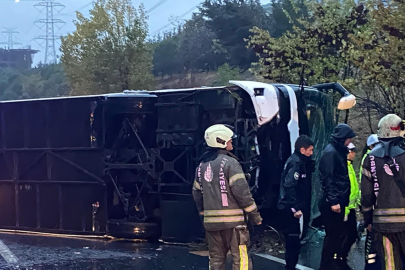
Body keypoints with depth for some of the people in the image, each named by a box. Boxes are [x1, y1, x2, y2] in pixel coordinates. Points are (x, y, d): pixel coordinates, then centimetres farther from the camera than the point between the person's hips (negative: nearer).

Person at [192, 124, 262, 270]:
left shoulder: (202, 166, 12)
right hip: (232, 220, -7)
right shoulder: (230, 162, -11)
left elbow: (197, 192, 18)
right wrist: (255, 215, -7)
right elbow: (242, 192, -15)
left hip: (211, 221, 7)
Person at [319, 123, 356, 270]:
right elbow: (328, 179, -21)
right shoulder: (330, 153, -16)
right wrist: (333, 201, -24)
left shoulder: (339, 151, 14)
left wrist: (340, 200, 16)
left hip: (338, 200, 9)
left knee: (338, 233, 15)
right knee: (332, 235, -4)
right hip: (332, 202, -9)